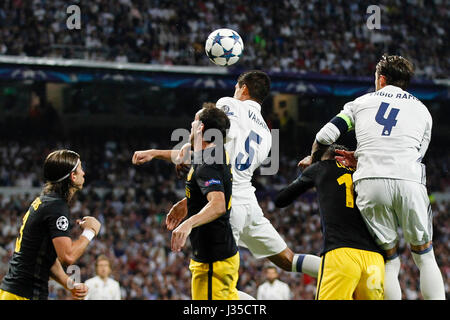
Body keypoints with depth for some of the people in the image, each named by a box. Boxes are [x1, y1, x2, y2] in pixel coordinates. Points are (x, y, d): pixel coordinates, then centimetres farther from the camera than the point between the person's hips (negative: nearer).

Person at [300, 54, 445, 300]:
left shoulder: (361, 103, 21)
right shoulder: (421, 110, 25)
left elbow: (325, 136, 13)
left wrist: (313, 158, 36)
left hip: (370, 183, 0)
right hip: (409, 182, 0)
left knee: (389, 262, 9)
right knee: (424, 257, 12)